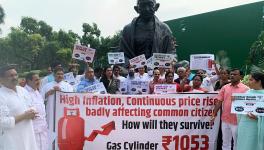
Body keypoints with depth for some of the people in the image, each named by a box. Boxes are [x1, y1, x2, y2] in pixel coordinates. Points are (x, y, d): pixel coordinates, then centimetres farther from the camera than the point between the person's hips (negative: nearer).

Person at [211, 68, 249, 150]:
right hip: (225, 120, 4)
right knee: (225, 143, 16)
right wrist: (214, 115, 2)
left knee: (237, 143, 10)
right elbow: (219, 102, 6)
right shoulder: (225, 87, 5)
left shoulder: (245, 88, -7)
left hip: (237, 121, -4)